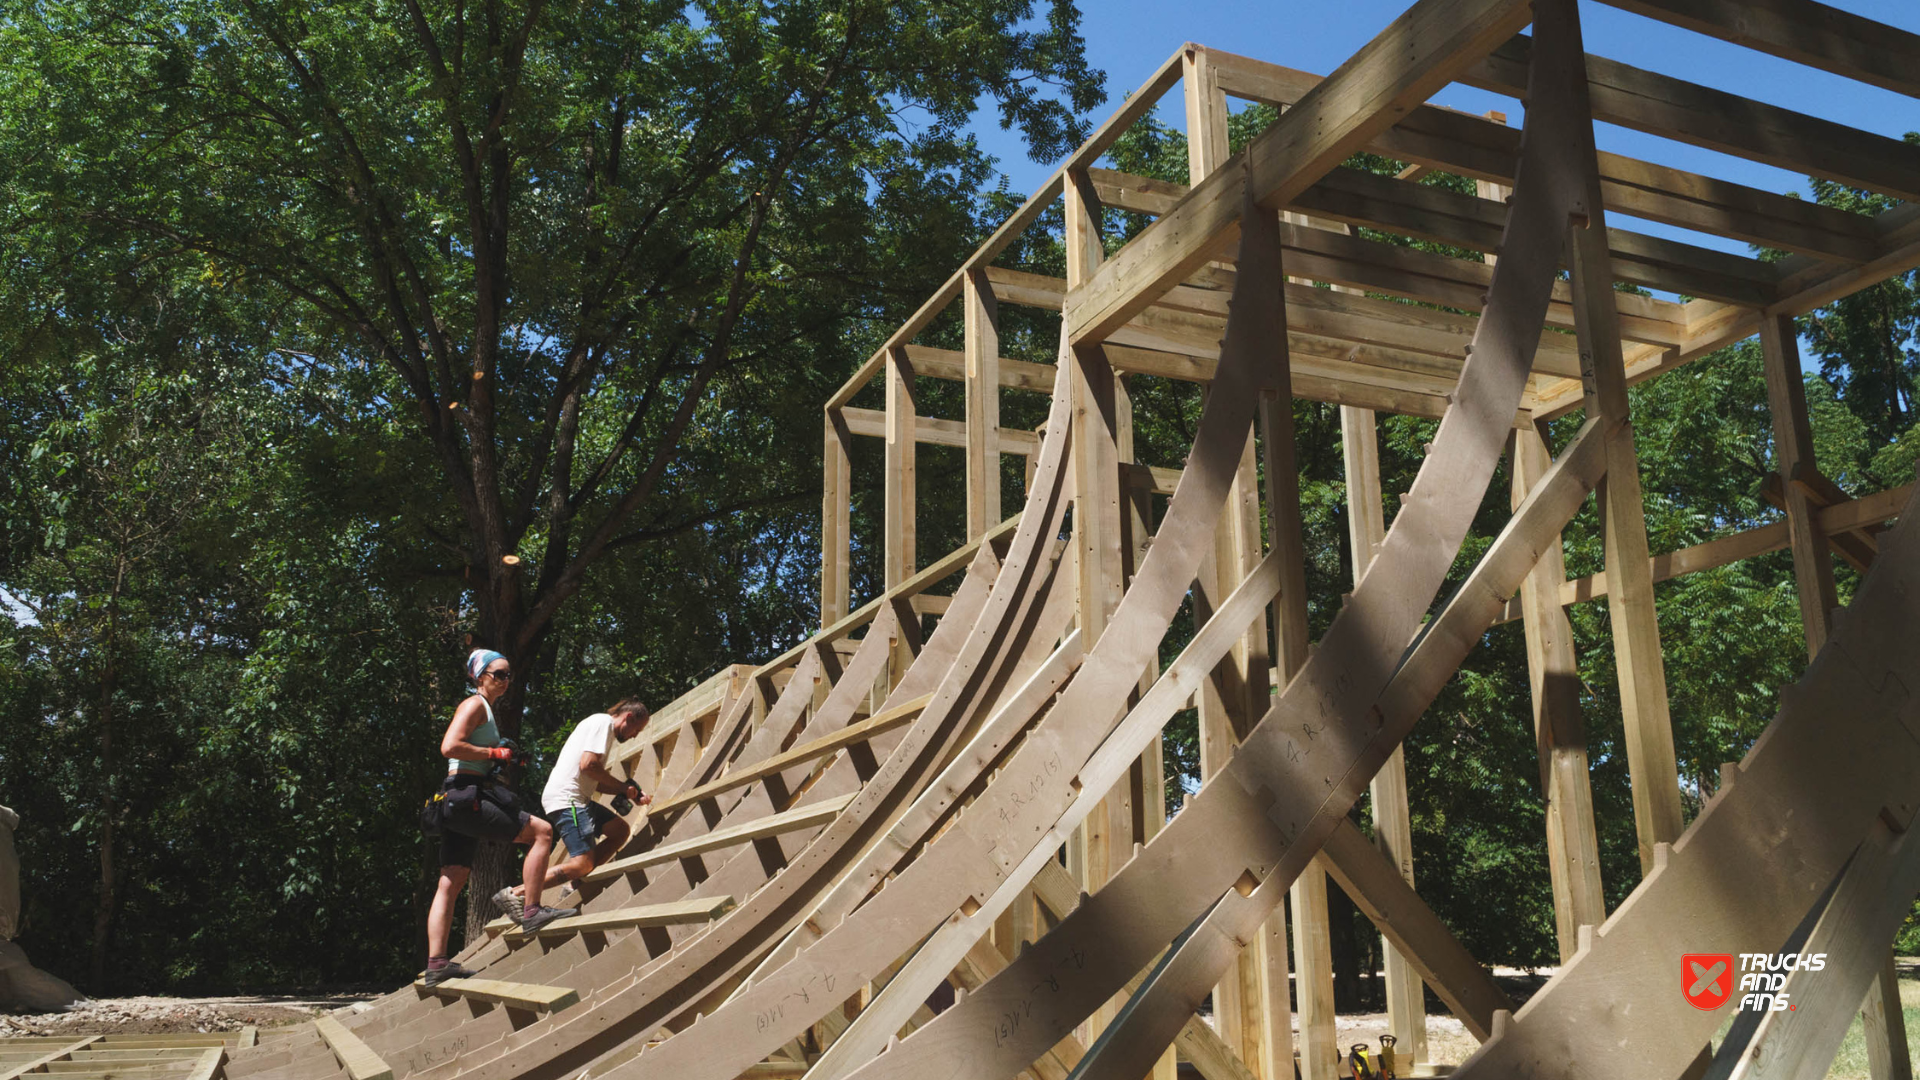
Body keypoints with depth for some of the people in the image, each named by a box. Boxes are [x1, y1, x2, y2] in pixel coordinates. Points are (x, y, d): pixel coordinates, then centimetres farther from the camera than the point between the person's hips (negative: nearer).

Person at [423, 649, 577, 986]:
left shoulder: (486, 709, 24)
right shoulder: (475, 704, -5)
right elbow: (450, 746, -19)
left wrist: (507, 758, 13)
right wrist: (496, 753, -14)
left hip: (458, 804, 10)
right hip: (467, 797, -10)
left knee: (451, 884, 6)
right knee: (541, 831, -10)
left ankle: (436, 964, 5)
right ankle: (532, 911, -8)